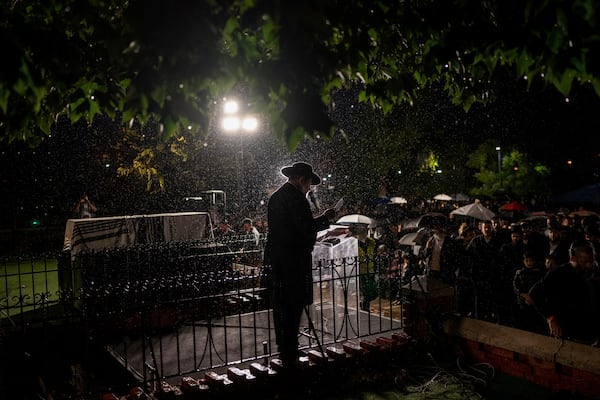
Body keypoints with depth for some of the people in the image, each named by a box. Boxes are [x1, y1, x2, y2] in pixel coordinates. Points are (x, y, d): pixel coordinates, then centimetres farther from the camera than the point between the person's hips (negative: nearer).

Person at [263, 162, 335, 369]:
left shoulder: (275, 196, 15)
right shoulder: (296, 198, -14)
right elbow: (307, 227, -20)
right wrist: (325, 217, -4)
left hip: (276, 259, 9)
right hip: (294, 261, -9)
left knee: (281, 308, 13)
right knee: (293, 308, -3)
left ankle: (284, 352, 24)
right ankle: (290, 357, 2)